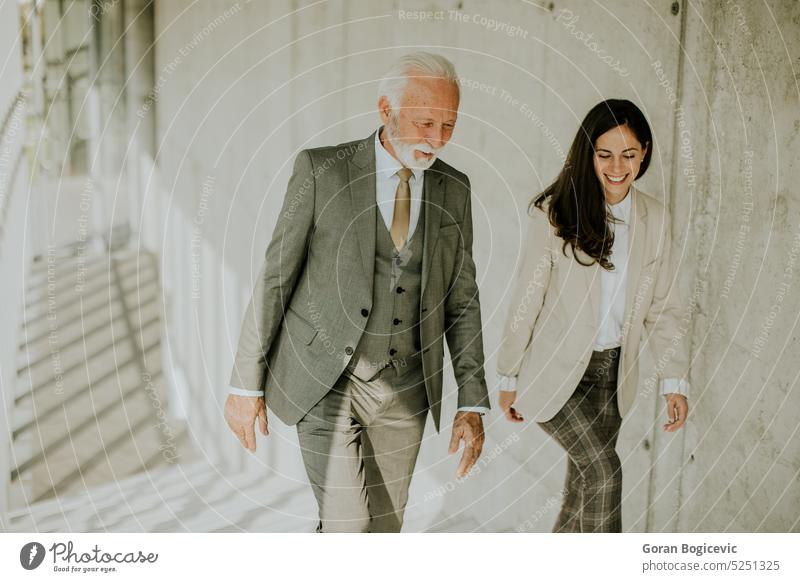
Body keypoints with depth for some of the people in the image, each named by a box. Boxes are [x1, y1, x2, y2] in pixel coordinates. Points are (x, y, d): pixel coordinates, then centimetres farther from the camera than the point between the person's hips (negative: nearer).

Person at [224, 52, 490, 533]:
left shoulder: (454, 188, 3)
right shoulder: (321, 170, -8)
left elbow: (462, 299, 6)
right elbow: (274, 279, -5)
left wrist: (472, 403, 1)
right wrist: (247, 383, -4)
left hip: (405, 389, 4)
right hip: (326, 383, -3)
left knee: (383, 529, 13)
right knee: (349, 527, -10)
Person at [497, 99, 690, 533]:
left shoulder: (655, 218, 1)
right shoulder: (554, 212, -13)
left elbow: (662, 305, 6)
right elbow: (526, 299, -8)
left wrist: (674, 381, -1)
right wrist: (509, 378, -3)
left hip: (614, 370, 5)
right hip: (556, 370, -4)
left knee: (585, 486, 13)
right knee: (603, 471, -17)